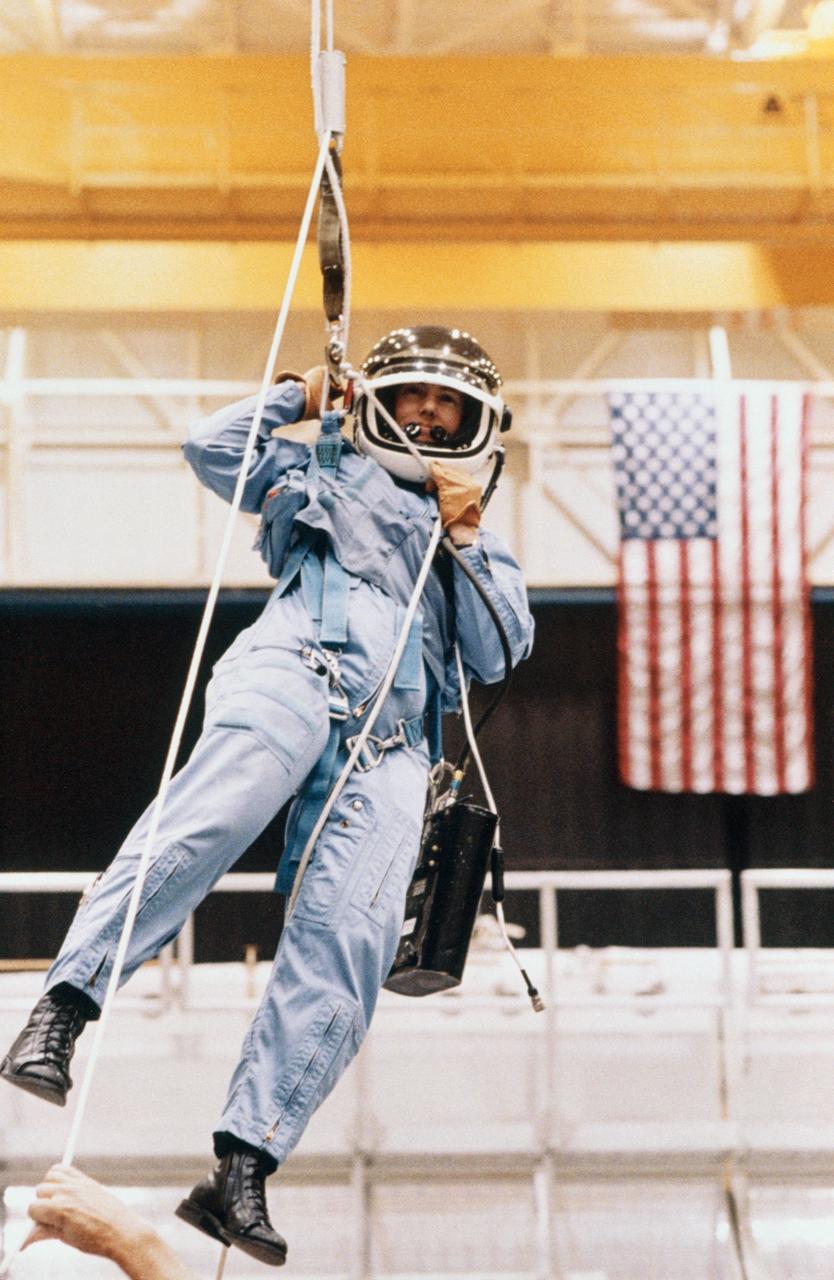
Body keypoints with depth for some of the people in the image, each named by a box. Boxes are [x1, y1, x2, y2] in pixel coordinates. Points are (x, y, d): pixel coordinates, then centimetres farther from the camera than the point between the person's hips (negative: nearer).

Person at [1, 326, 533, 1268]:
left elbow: (497, 657, 20)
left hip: (389, 746, 3)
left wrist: (464, 538, 12)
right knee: (218, 810, -37)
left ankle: (242, 1168, -24)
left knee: (347, 947, -19)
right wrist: (299, 393, 26)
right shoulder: (323, 475, 30)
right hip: (294, 672, -3)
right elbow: (212, 447, 17)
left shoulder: (481, 550, 35)